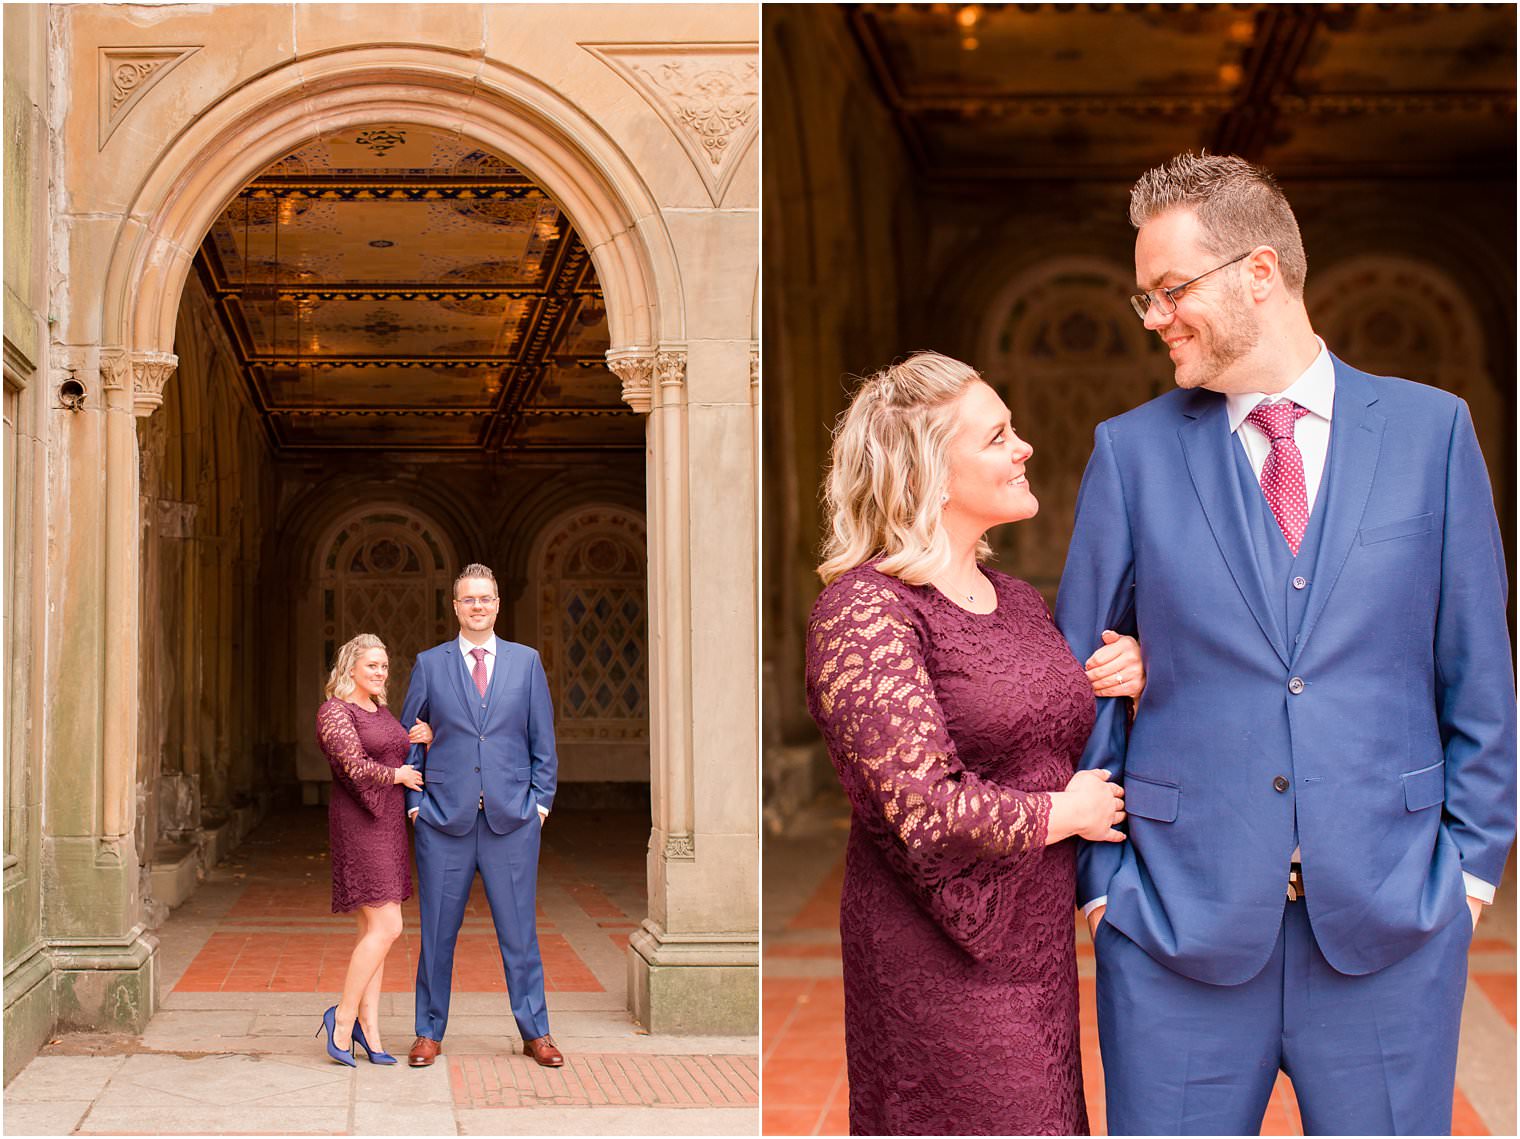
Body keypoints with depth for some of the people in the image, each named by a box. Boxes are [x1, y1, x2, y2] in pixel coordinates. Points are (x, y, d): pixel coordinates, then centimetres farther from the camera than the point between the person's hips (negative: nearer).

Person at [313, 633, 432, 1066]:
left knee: (374, 931, 7)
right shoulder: (335, 712, -8)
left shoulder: (382, 713, 18)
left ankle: (368, 1028, 8)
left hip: (386, 825, 9)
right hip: (358, 824, -9)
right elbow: (355, 766, -19)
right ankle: (343, 1017, -4)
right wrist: (397, 775, -5)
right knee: (385, 928, -13)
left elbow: (414, 763, 22)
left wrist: (426, 738, 2)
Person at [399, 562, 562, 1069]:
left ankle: (535, 1032, 14)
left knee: (519, 929, 4)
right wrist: (415, 801, 2)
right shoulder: (429, 664, 6)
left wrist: (540, 800, 2)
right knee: (437, 930, 5)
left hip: (513, 818, 0)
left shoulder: (526, 661, 7)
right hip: (444, 818, 0)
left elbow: (543, 740, 9)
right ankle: (430, 1032, 17)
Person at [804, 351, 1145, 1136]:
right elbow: (924, 811, -22)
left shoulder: (1016, 600, 11)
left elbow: (1067, 741, 22)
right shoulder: (864, 611, -14)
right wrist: (1063, 814, -8)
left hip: (1042, 952, 8)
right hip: (943, 967, -8)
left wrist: (1129, 680, 2)